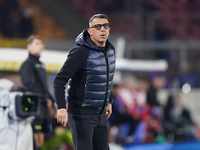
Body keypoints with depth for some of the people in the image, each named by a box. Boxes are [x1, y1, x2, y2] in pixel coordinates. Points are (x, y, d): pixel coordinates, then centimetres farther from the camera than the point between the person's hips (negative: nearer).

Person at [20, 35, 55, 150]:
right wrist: (46, 99, -18)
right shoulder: (28, 64, -7)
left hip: (44, 105, 9)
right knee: (36, 133, -11)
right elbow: (30, 85, -17)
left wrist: (51, 102, 17)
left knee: (42, 133, 7)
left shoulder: (40, 64, 21)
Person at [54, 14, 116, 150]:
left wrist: (109, 101, 26)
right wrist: (62, 108, -37)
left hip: (100, 114, 8)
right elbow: (60, 80, -25)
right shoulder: (80, 53, -22)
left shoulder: (110, 49, 4)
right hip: (81, 114, -8)